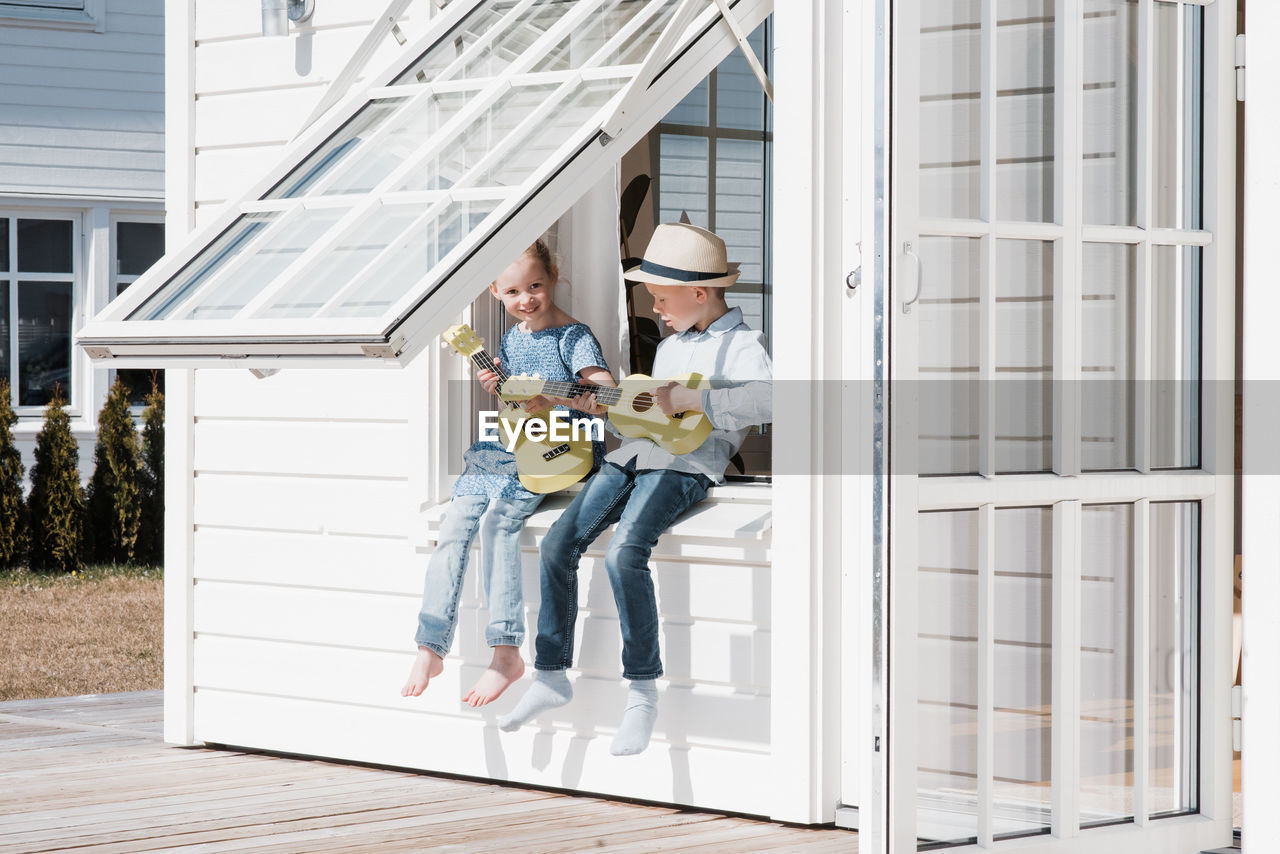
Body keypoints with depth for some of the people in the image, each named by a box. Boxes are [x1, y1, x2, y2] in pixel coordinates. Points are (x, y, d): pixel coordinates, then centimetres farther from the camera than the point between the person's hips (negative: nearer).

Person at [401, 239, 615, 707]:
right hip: (503, 453, 6)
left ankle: (506, 652, -28)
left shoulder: (572, 336, -3)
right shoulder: (510, 341, 16)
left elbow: (607, 392, -16)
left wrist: (553, 400, -32)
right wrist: (493, 389, -1)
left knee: (498, 519, -29)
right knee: (454, 525, -14)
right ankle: (431, 647, -11)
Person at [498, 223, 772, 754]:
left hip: (688, 463, -8)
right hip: (634, 455, 8)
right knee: (558, 542, -7)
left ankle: (642, 693, -19)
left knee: (624, 553, -30)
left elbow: (767, 399, -24)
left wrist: (689, 399, -24)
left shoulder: (741, 345, -3)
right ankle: (551, 676, 4)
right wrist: (603, 406, 16)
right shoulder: (668, 347, 26)